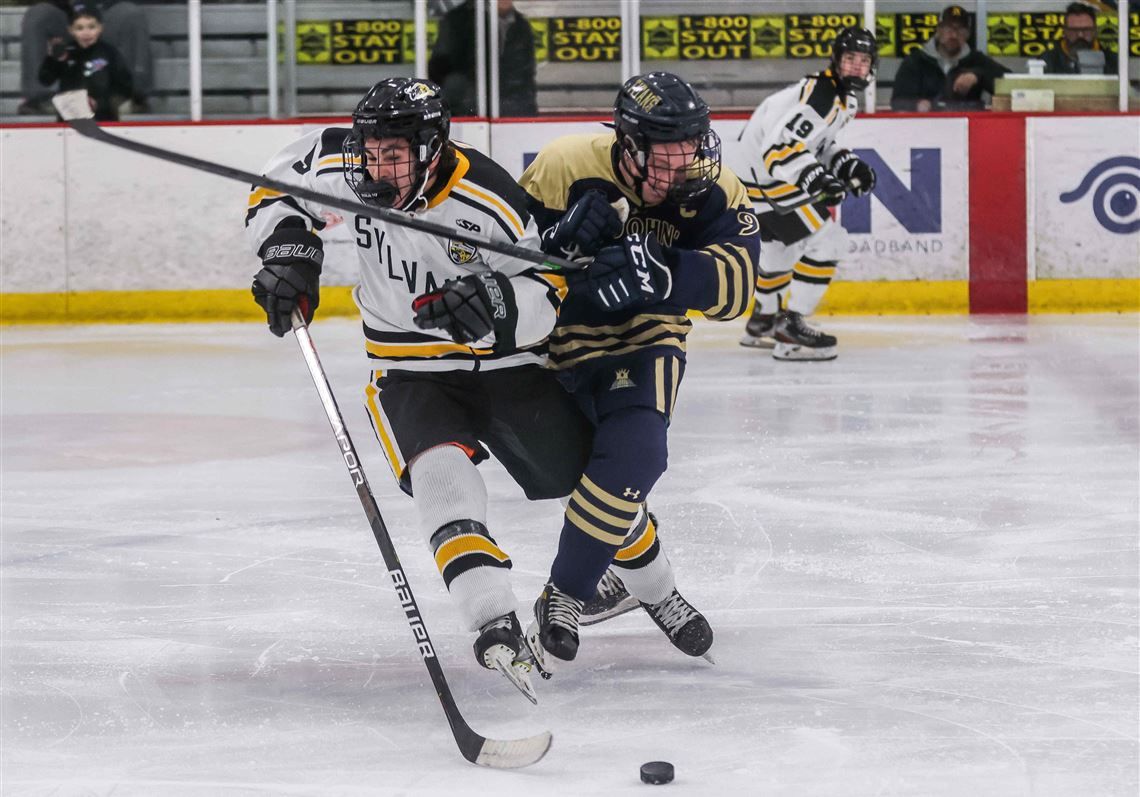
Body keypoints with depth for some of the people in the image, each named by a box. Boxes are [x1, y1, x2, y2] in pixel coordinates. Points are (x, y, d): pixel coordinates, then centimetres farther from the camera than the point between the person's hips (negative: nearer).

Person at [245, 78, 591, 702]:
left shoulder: (489, 201, -25)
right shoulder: (341, 169, -15)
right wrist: (290, 251, -13)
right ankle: (494, 622, -38)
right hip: (410, 370, 1)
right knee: (441, 471, -29)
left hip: (505, 363, -1)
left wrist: (493, 302, -39)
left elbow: (547, 293, -19)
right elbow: (276, 188, 4)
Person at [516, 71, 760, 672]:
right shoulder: (564, 168, -21)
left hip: (647, 339, 1)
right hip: (563, 337, -1)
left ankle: (564, 598, 0)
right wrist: (557, 241, -35)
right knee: (619, 468, -11)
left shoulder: (712, 193, -16)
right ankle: (653, 587, 14)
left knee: (632, 458, -18)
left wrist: (659, 271, -47)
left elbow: (733, 285, -29)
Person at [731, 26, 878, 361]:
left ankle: (762, 322, 51)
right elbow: (778, 148, -32)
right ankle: (790, 329, -16)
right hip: (767, 182, -11)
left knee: (782, 246, 29)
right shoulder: (820, 97, -23)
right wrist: (815, 177, -43)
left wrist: (847, 164, 7)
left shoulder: (842, 97, 11)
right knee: (826, 241, -16)